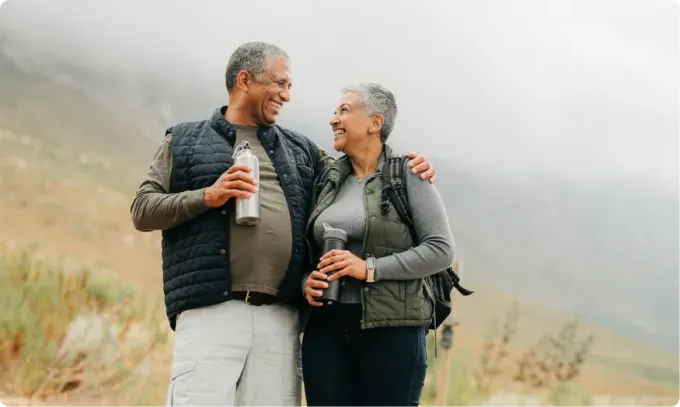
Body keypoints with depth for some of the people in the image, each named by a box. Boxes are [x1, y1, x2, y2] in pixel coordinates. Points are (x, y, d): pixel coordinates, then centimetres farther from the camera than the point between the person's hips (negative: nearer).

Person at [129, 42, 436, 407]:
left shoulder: (300, 151, 24)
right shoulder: (184, 142, 15)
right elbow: (142, 211, 8)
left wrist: (405, 171, 8)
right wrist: (207, 196, -7)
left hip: (280, 320, 3)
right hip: (209, 313, -3)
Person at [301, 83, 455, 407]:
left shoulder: (409, 176, 0)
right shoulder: (330, 183, 16)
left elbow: (440, 250, -7)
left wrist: (370, 268, -15)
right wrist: (306, 282, 0)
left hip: (391, 328, -5)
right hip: (326, 329, 5)